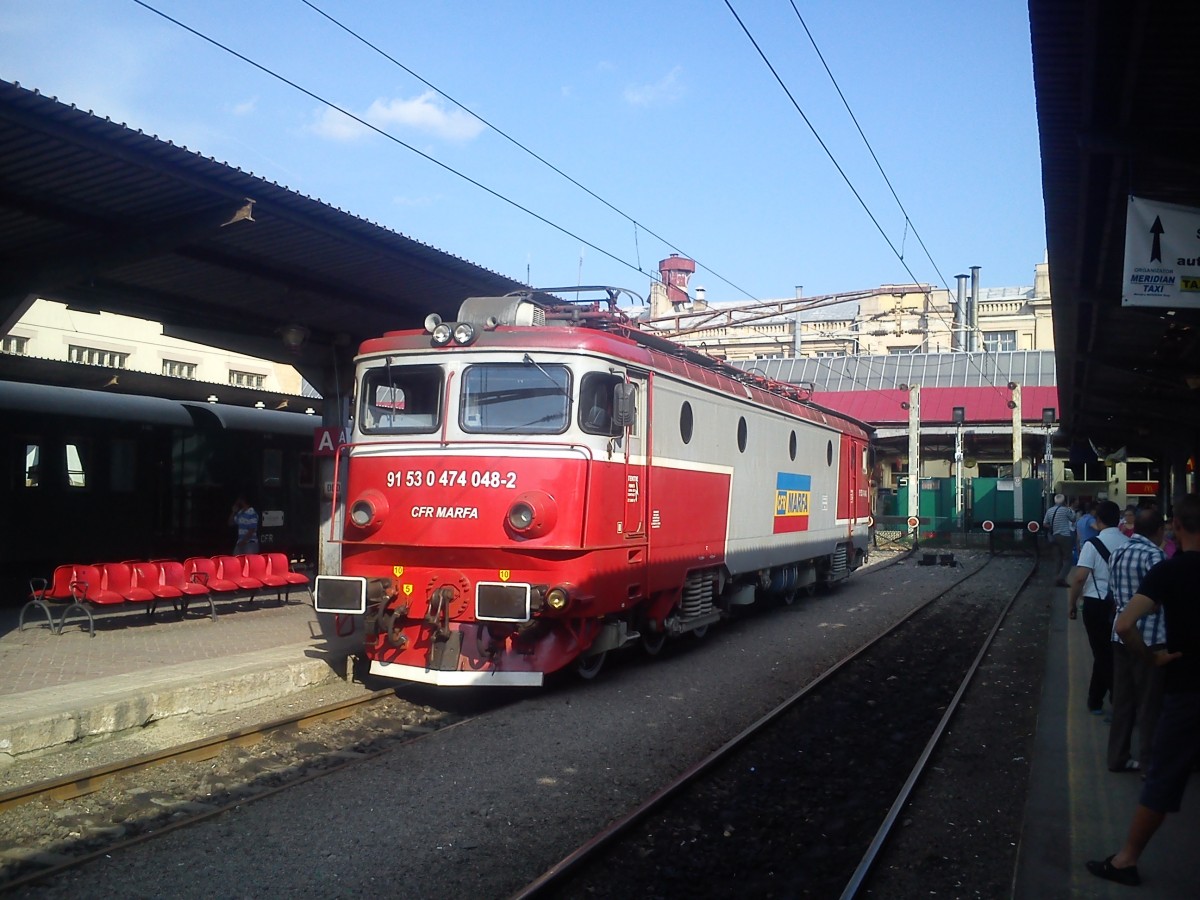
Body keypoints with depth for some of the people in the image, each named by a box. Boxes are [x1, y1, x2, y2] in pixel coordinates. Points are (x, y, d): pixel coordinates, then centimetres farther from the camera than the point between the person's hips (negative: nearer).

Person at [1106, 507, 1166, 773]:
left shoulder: (1117, 553, 10)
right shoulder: (1152, 554, -15)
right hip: (1150, 638, -7)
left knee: (1123, 699, 13)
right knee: (1150, 703, 2)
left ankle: (1118, 756, 19)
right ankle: (1149, 763, 9)